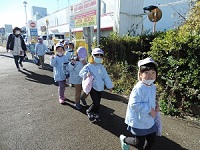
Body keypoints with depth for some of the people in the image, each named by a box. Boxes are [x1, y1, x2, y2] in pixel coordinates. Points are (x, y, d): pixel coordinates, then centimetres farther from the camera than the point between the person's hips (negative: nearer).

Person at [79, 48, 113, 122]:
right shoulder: (88, 66, -8)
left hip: (100, 87, 5)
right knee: (96, 102, -8)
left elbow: (106, 77, 7)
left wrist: (109, 86, 9)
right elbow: (81, 73, -12)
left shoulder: (102, 67, 4)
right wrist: (86, 74, -34)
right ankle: (89, 111, 21)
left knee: (98, 102, 14)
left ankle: (96, 113, 37)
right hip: (92, 87, -4)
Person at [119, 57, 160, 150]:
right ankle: (124, 140, 37)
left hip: (150, 121, 8)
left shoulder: (153, 87, 1)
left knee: (152, 140, 20)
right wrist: (150, 109, -26)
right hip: (139, 122, -8)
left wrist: (156, 104, -4)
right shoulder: (139, 88, -28)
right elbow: (134, 104, -33)